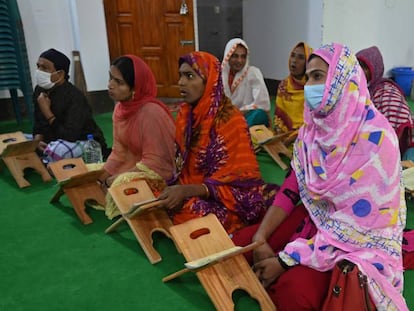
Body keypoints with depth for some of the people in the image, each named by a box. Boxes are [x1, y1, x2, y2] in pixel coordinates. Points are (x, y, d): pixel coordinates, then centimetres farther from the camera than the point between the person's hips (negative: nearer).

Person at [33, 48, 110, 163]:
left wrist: (47, 112, -25)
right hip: (57, 142, 9)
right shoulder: (40, 90, 0)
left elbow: (69, 136, -30)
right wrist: (37, 140, -13)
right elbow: (39, 124, 8)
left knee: (55, 151, -37)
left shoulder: (74, 97, -24)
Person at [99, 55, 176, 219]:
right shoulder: (120, 107, -1)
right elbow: (119, 152, 4)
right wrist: (100, 177, -8)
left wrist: (115, 179, -21)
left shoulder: (151, 112, -27)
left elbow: (154, 163, -27)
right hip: (132, 168, 9)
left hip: (156, 174, -9)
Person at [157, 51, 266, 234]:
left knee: (186, 214, -32)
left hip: (228, 200, -6)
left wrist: (187, 191, -29)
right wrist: (177, 191, -9)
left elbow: (236, 182, -19)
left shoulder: (230, 121, -18)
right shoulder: (185, 115, 2)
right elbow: (183, 165, 11)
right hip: (190, 191, 6)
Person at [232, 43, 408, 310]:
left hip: (362, 240, -6)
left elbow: (355, 223, -25)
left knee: (294, 288, -29)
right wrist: (260, 236, -11)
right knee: (239, 246, -3)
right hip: (315, 219, 7)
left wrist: (285, 260, -22)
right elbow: (292, 187, 1)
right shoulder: (313, 127, -2)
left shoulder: (376, 137, -25)